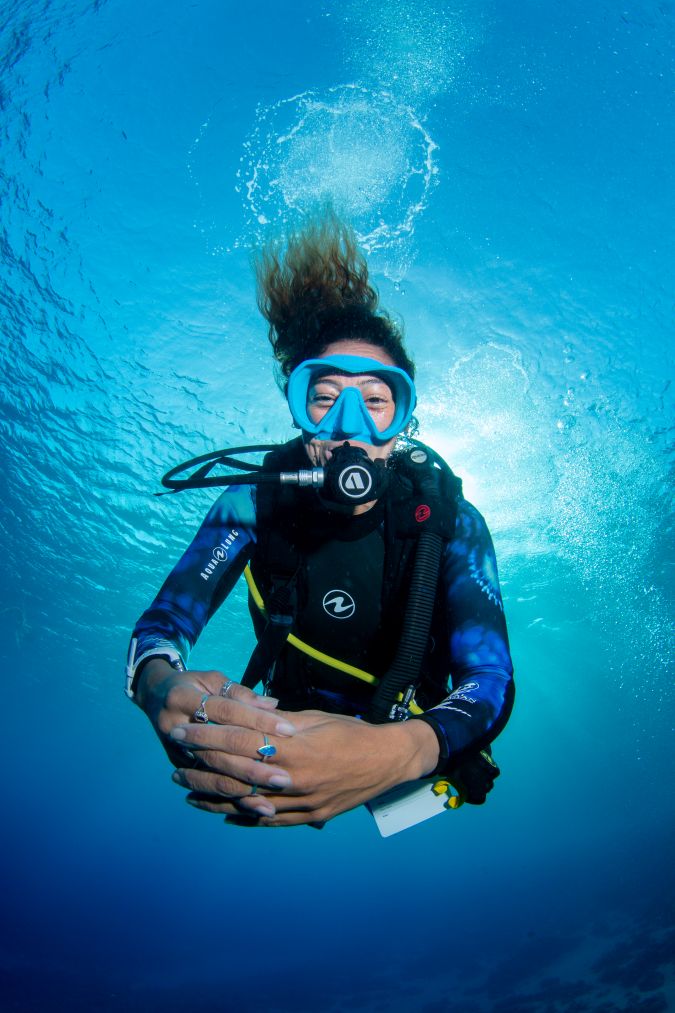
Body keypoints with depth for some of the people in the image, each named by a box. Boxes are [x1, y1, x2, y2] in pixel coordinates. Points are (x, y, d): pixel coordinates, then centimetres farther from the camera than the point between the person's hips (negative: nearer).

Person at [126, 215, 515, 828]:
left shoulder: (449, 520, -19)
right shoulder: (255, 501, -14)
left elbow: (492, 679, -29)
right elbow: (162, 623, -19)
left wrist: (405, 750, -52)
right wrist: (160, 686, -45)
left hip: (408, 746, -1)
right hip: (286, 731, 2)